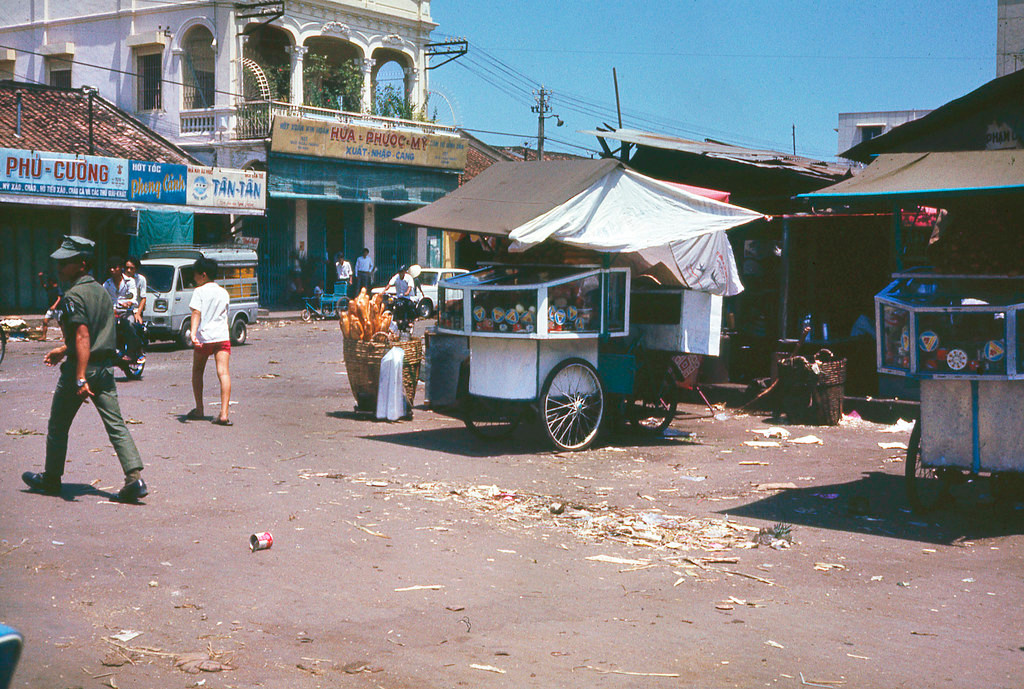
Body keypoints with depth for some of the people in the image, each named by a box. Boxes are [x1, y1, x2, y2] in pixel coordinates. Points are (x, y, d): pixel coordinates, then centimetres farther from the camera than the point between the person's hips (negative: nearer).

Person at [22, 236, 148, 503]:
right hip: (104, 368, 7)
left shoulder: (74, 295, -15)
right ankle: (135, 478, -10)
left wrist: (81, 378, -27)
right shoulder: (101, 291, 11)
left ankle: (51, 479, 25)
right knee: (116, 424, 1)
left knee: (58, 426, 11)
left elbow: (83, 337, -23)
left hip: (79, 367, -7)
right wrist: (63, 350, 32)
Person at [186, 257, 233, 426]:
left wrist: (193, 333, -24)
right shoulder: (224, 292, 13)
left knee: (197, 372, 17)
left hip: (203, 336, -3)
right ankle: (223, 414, -18)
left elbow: (196, 313, -14)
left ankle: (199, 410, 23)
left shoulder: (199, 291, -2)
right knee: (223, 373, -7)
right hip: (222, 336, 3)